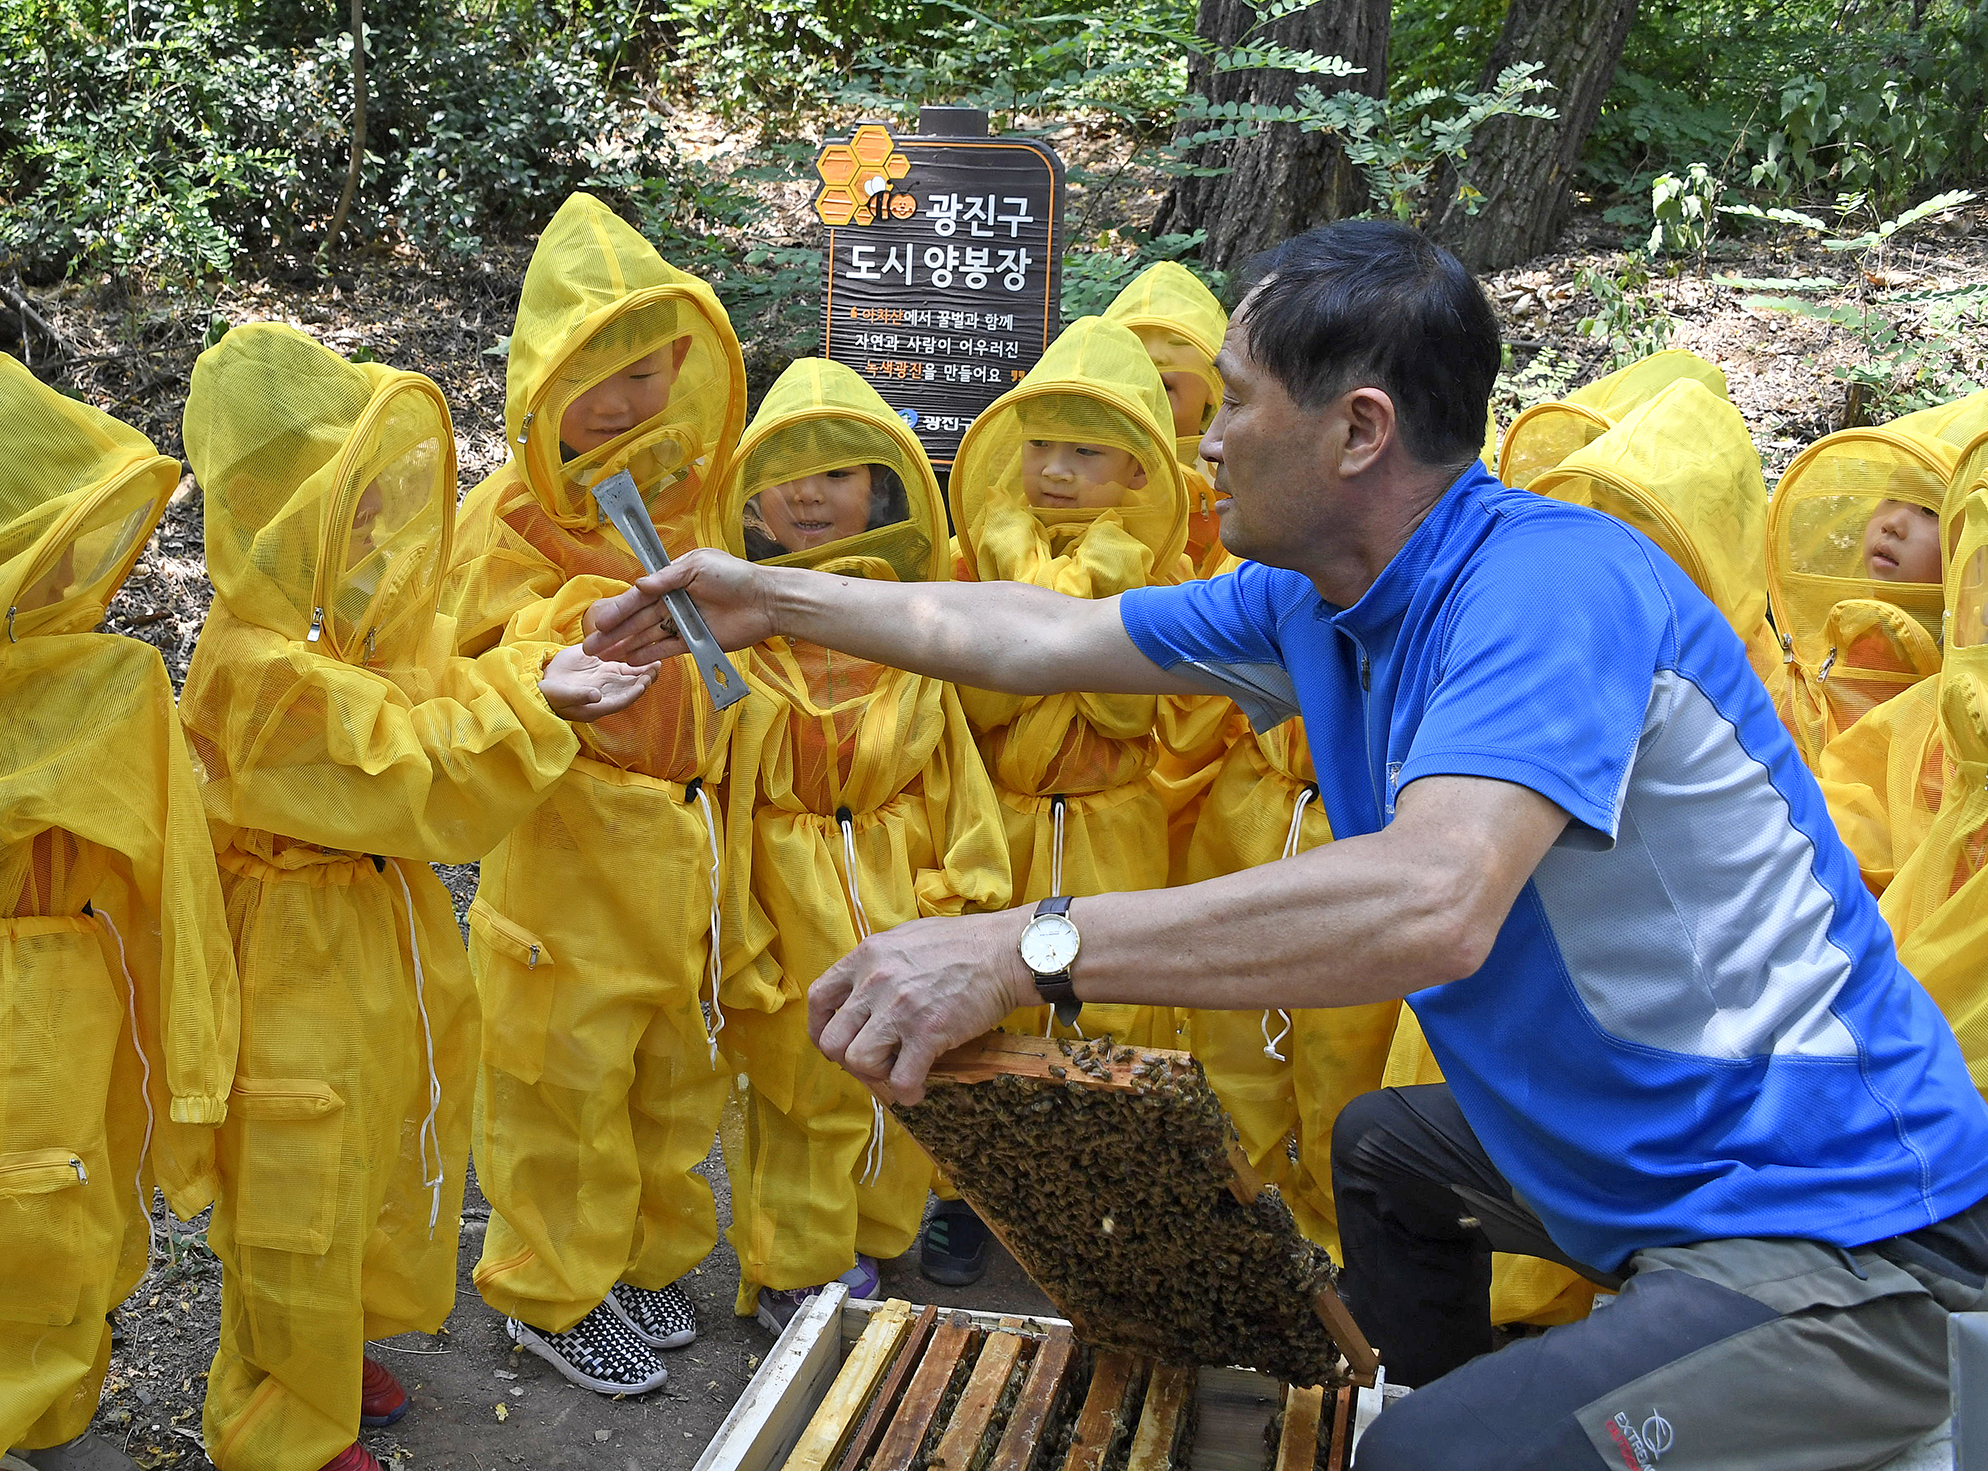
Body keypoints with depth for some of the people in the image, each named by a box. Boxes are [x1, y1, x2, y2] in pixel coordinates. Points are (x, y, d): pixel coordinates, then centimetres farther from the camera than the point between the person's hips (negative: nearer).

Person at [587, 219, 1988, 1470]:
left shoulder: (1549, 584, -25)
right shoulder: (1313, 598, 4)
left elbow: (1432, 904, -40)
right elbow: (1052, 637, 15)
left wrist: (1018, 950, -40)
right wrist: (770, 600, 19)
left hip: (1842, 1233, -9)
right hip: (1638, 1153, 10)